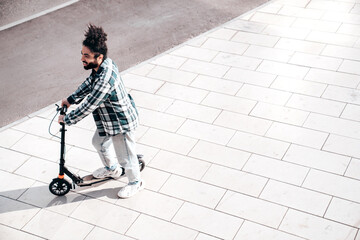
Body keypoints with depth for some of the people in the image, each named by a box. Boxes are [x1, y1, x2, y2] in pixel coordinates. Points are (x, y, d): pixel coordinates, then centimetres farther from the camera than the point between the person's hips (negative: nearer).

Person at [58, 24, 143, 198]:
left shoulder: (104, 81, -39)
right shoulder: (105, 63, -10)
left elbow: (88, 107, -29)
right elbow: (89, 83, 9)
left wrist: (67, 119, -15)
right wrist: (71, 99, 12)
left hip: (121, 123, -10)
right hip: (110, 118, 10)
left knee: (125, 155, 14)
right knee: (99, 142, 30)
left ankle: (135, 182, 40)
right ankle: (112, 168, 56)